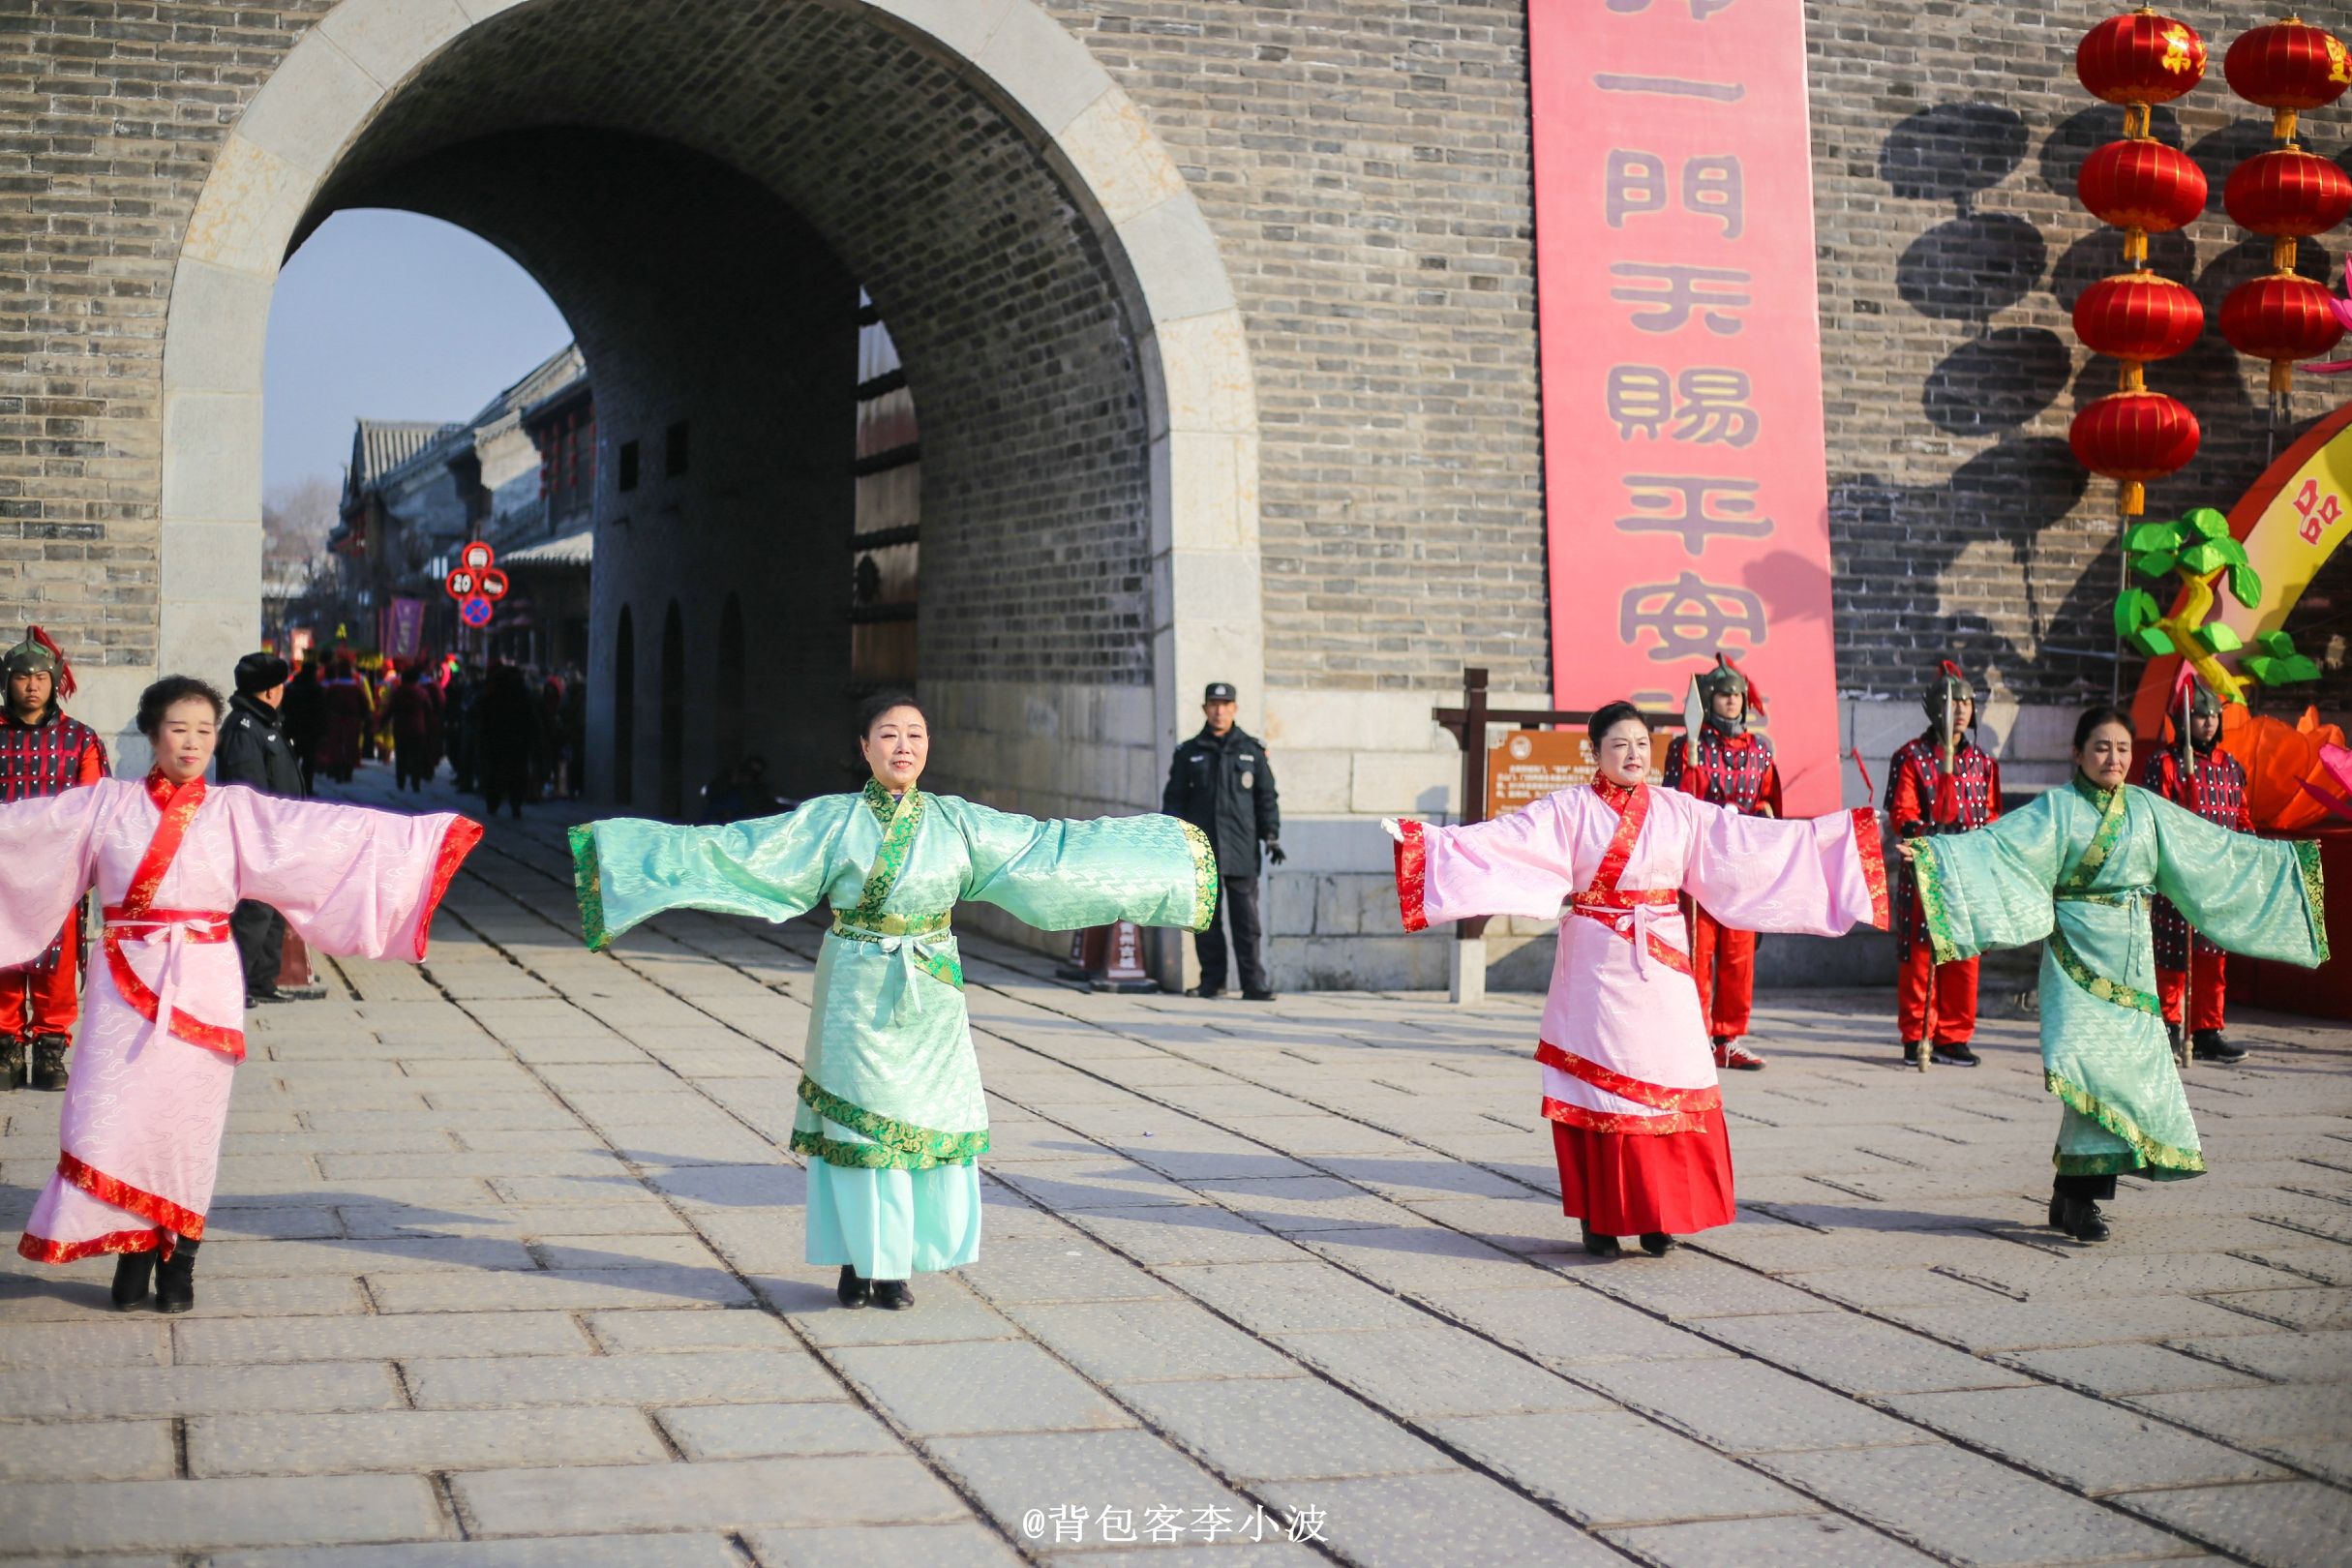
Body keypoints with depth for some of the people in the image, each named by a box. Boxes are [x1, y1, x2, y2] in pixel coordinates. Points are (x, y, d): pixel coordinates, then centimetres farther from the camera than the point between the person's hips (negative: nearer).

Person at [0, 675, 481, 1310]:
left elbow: (333, 829, -2)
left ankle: (179, 1264, 12)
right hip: (128, 983, 0)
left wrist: (434, 835, -9)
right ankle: (133, 1254, 10)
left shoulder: (237, 810, 4)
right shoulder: (107, 804, 6)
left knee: (189, 1120, 2)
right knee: (116, 1114, -3)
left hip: (203, 988, 0)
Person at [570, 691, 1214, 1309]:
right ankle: (859, 1262, 11)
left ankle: (895, 1264, 13)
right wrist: (631, 848, -11)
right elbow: (736, 847, -4)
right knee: (857, 1120, -1)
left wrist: (1169, 849, 3)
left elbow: (1049, 847, 5)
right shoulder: (831, 820, -1)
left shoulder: (957, 822, 4)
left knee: (929, 1119, 1)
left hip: (930, 997, 2)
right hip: (857, 993, -2)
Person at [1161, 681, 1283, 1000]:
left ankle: (1254, 984, -5)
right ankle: (1212, 981, 11)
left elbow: (1267, 797, 10)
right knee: (1206, 920, 3)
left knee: (1246, 920, -5)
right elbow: (1174, 798, 11)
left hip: (1241, 851, -1)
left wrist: (1271, 835, 1)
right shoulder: (1189, 753, 10)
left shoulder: (1253, 750, 8)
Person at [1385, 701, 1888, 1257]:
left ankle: (1657, 1218, 9)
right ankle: (1599, 1218, 5)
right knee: (1598, 1085, -2)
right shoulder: (1568, 810, 0)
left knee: (1667, 1082, -1)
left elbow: (1754, 838, 10)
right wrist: (1425, 838, -24)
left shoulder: (1681, 811, 9)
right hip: (1597, 966, -2)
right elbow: (1499, 839, -10)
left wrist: (1846, 829, 9)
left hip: (1661, 966, 3)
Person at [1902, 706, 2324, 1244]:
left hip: (2131, 957, 5)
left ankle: (2073, 1196, 7)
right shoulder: (2056, 809, -1)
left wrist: (2295, 858, 23)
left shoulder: (2148, 810, 13)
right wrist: (1930, 852, -28)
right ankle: (2077, 1197, -13)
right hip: (2077, 952, -5)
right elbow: (1995, 845, -13)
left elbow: (2216, 848, 20)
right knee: (2086, 1061, -17)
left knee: (2128, 1065, 0)